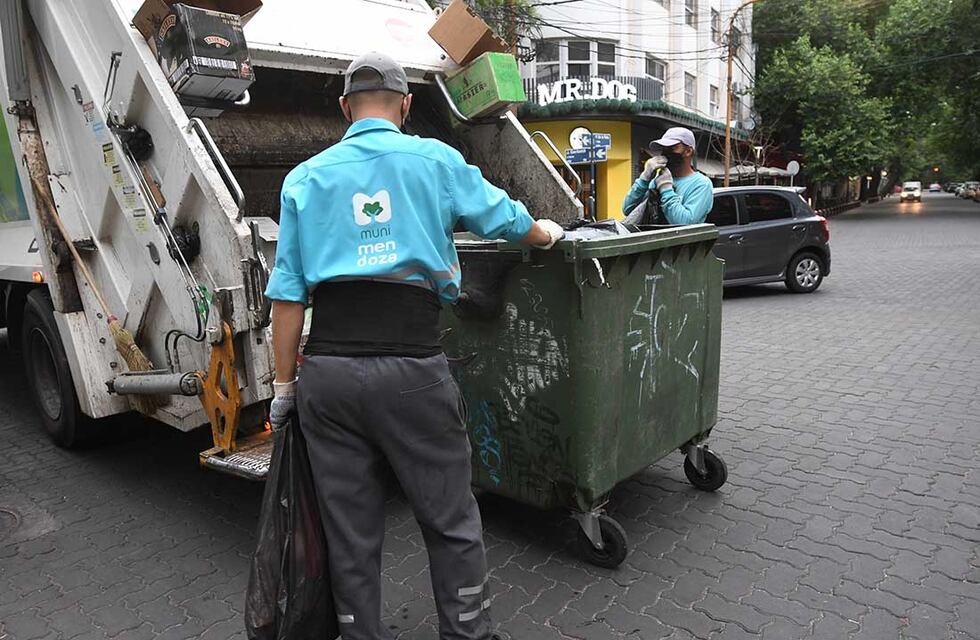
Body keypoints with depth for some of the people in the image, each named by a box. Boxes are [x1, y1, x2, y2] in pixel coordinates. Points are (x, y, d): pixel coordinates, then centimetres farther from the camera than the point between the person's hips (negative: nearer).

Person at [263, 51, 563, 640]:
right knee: (452, 522, 13)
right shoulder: (437, 159, 5)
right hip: (412, 370, -3)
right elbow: (511, 222, 17)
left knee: (350, 531, 16)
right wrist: (550, 233, 38)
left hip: (327, 372, 3)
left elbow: (288, 295, 7)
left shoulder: (306, 177, 10)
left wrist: (284, 385, 14)